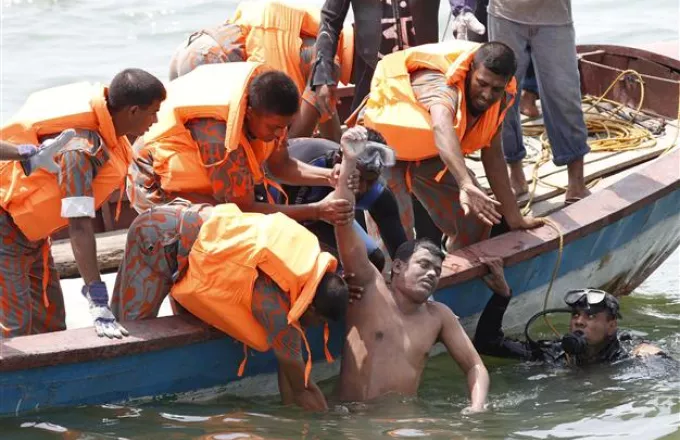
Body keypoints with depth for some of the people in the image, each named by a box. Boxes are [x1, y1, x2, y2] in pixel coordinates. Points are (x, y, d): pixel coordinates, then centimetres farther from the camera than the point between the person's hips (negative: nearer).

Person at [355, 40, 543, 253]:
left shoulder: (498, 99, -16)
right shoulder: (443, 87, -41)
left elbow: (492, 155, -7)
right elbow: (442, 128, -63)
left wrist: (514, 217, -7)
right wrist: (466, 184, -79)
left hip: (428, 153, 7)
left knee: (476, 221, 4)